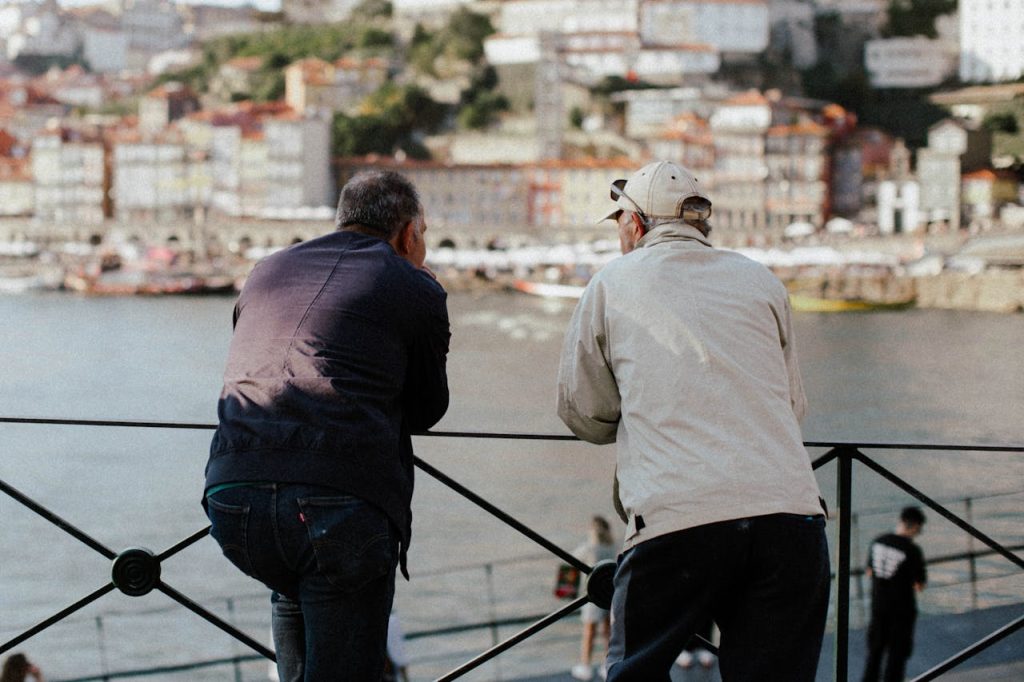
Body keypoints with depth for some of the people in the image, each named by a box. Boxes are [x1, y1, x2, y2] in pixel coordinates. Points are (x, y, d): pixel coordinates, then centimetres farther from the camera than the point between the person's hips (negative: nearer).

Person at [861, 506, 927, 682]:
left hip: (878, 605, 5)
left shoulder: (878, 541, 0)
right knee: (897, 654, 5)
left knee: (875, 650, 17)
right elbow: (920, 585, -10)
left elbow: (869, 571, 12)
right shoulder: (912, 550, -17)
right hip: (902, 607, -5)